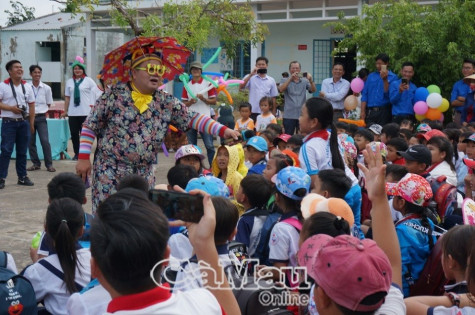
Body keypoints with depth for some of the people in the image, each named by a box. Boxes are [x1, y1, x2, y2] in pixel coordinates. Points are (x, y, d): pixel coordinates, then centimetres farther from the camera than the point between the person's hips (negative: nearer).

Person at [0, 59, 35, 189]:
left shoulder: (27, 87, 9)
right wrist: (11, 108, -19)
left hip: (23, 122, 4)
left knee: (22, 151, 9)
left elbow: (32, 105, 12)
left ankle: (22, 177, 16)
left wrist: (31, 123, 7)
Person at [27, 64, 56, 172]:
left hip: (41, 117, -1)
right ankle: (35, 163, 17)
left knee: (45, 141, -8)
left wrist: (42, 111, 3)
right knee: (30, 142, 5)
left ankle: (49, 164, -1)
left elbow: (49, 104, 11)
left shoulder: (46, 88, 0)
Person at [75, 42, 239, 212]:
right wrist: (83, 158, -7)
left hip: (144, 174, 4)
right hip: (109, 172, -4)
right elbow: (90, 126, -3)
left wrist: (223, 130, -8)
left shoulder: (166, 102, 5)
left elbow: (193, 119, 4)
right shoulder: (115, 95, -6)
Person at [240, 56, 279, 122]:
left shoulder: (271, 80, 9)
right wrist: (251, 74, -17)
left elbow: (273, 98, 10)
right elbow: (241, 86, -13)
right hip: (253, 112, -2)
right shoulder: (251, 78, 3)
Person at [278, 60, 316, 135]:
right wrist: (290, 78, -24)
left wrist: (311, 80, -24)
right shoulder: (285, 80, 7)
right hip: (289, 115, -1)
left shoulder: (305, 81, 10)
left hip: (302, 115, 1)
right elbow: (281, 89, -13)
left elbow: (313, 90, -5)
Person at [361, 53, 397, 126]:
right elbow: (364, 94, 10)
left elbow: (388, 94, -6)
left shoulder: (392, 77, 3)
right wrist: (363, 112, 2)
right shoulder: (371, 76, 13)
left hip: (384, 111, -3)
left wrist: (385, 80, -15)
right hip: (370, 111, 3)